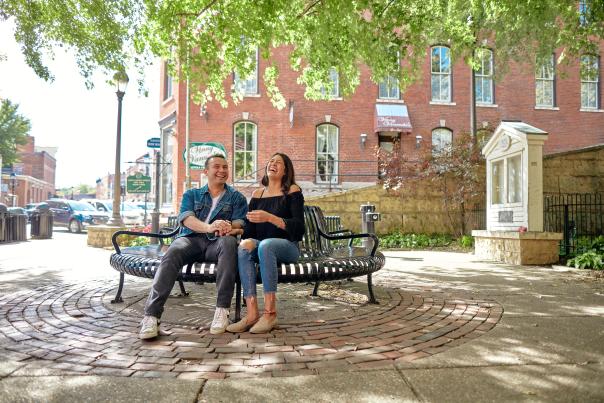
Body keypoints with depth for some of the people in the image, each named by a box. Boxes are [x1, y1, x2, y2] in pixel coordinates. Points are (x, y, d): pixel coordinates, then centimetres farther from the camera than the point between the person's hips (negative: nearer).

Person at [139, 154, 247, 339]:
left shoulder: (236, 197, 19)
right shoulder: (191, 194, 20)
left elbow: (240, 224, 2)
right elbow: (186, 218, -1)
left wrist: (228, 228, -25)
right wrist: (209, 227, -24)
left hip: (216, 243, -1)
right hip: (191, 239, 1)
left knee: (229, 242, -36)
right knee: (173, 253, -33)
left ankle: (222, 310, -36)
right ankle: (151, 315, -36)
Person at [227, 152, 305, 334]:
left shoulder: (292, 191, 2)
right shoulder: (257, 194, 15)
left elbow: (299, 227, -10)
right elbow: (250, 229, 10)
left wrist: (270, 218, -23)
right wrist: (246, 240, -14)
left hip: (288, 247, -4)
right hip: (261, 246, 4)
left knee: (265, 245, -35)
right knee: (244, 247, -28)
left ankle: (270, 312, -33)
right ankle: (252, 313, -33)